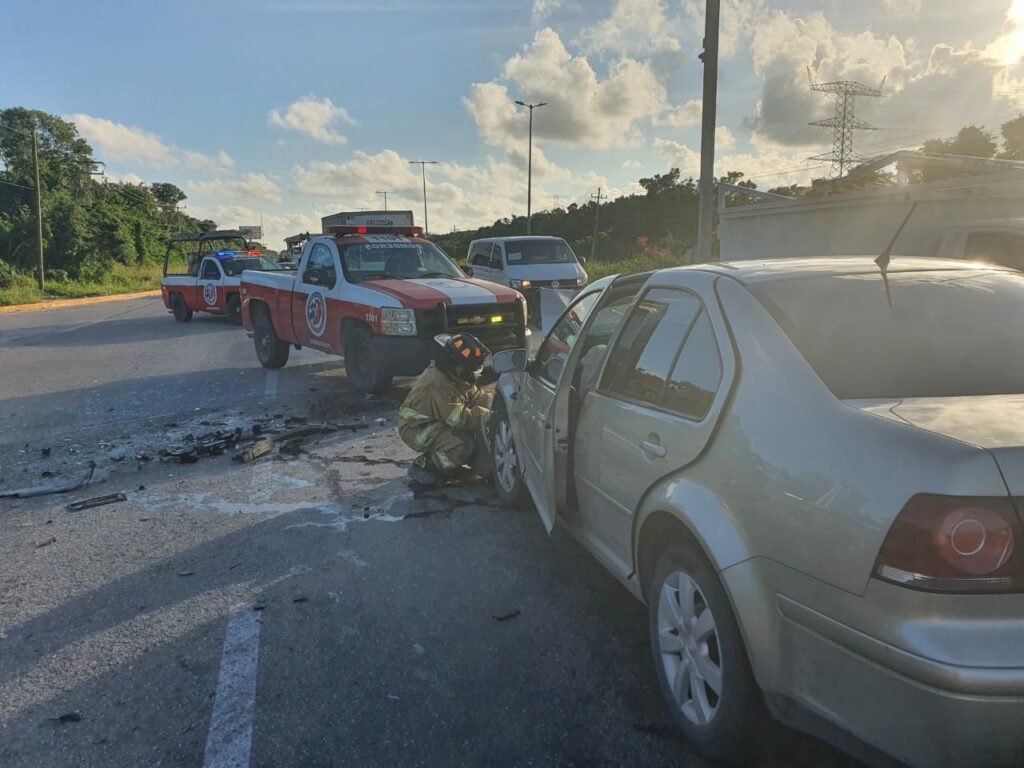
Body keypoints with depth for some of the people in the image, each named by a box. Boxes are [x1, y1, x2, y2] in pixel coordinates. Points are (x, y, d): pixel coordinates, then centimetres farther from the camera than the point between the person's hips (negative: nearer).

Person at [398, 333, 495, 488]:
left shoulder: (454, 376, -1)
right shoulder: (438, 385, -31)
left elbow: (475, 395, 7)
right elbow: (459, 418, -32)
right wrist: (489, 415, -25)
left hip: (438, 421, 10)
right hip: (417, 429, -9)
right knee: (462, 445, -28)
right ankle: (422, 467, -9)